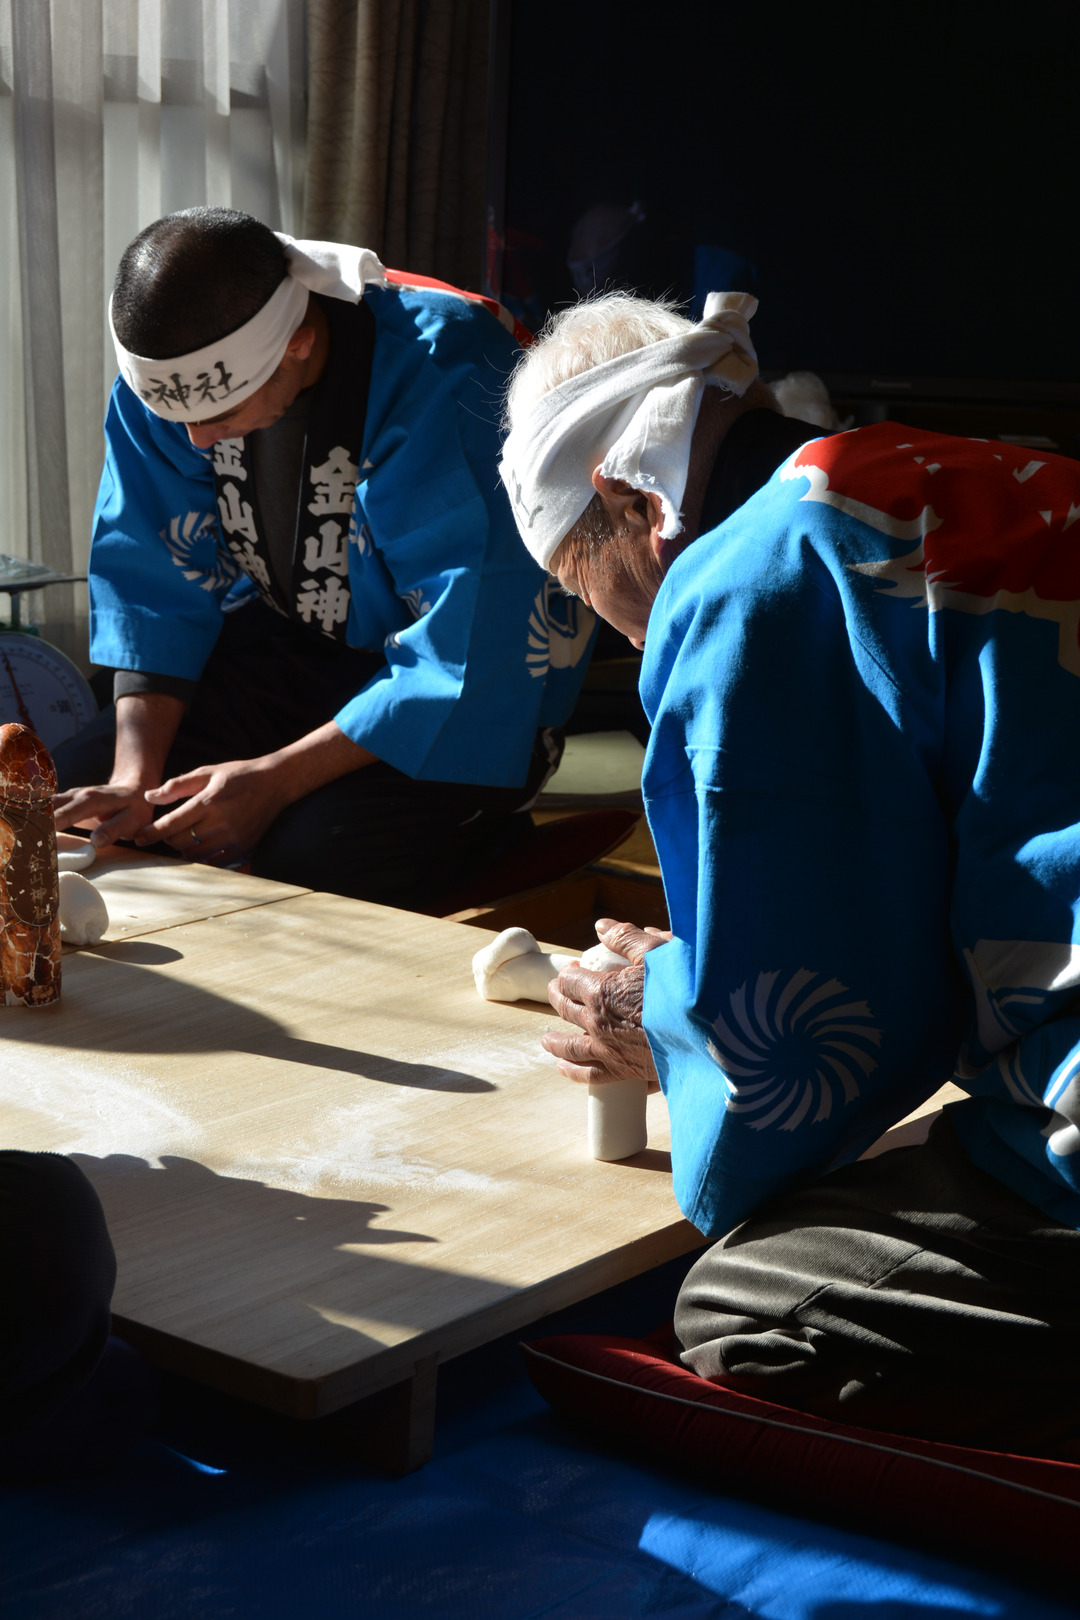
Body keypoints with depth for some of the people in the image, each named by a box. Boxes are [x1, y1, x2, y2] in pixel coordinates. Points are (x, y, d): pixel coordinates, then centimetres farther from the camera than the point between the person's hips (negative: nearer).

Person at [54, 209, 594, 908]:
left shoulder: (448, 379, -31)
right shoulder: (167, 373, -12)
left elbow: (471, 648, -29)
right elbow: (154, 586, -4)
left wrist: (275, 780, -29)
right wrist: (134, 778, -18)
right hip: (286, 647, 6)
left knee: (317, 853, -30)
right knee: (76, 787, -9)